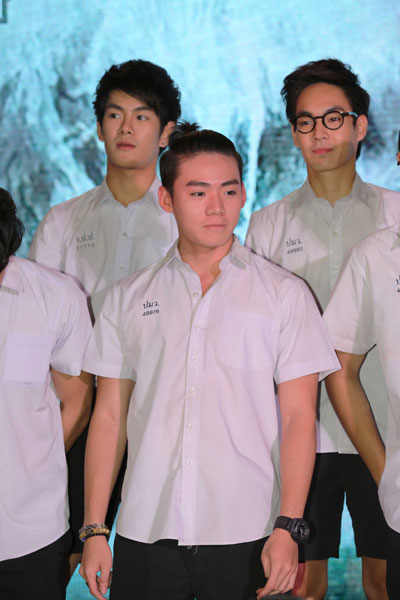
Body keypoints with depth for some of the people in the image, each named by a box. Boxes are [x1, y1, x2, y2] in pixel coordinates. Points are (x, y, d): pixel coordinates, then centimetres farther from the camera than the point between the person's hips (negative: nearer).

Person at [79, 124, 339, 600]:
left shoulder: (285, 294, 2)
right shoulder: (128, 297, 8)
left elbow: (298, 417, -2)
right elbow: (109, 414, 8)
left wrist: (288, 527, -10)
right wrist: (94, 529, 3)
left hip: (245, 536, -1)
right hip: (145, 531, 2)